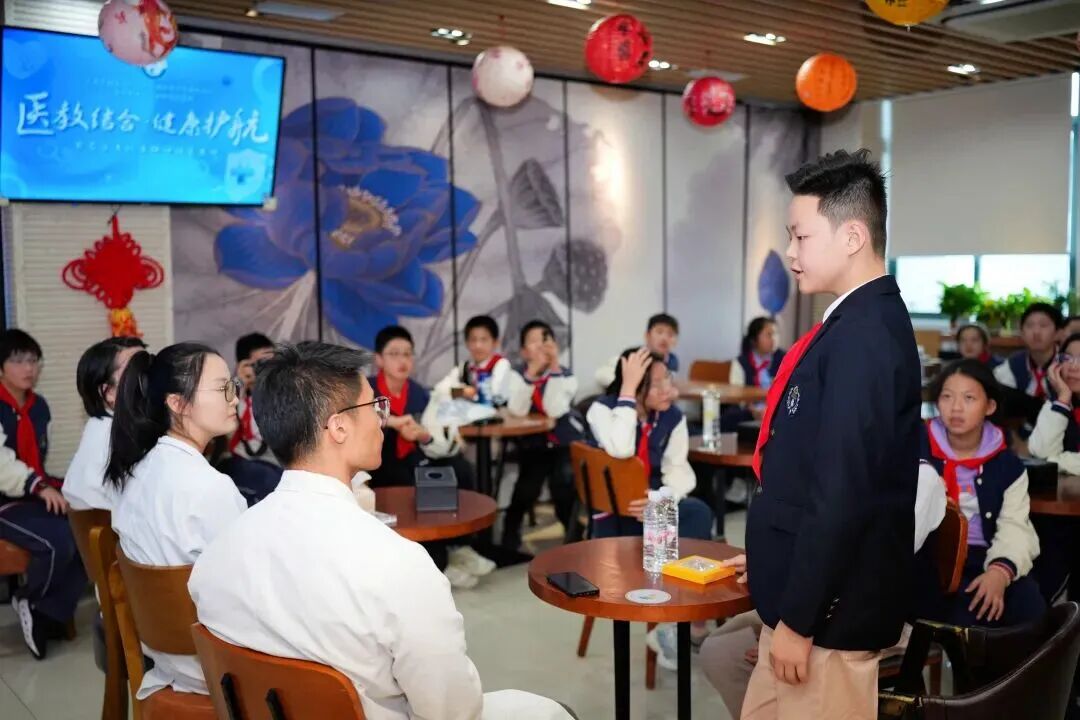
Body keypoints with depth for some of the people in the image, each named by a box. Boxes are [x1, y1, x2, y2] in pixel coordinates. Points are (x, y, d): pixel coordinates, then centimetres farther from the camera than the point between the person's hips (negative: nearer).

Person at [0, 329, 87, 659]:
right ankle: (28, 600, 1)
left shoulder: (39, 407, 13)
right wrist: (40, 487, -36)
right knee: (58, 542, -28)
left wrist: (51, 487, 5)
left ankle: (48, 613, -1)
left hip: (37, 496, 7)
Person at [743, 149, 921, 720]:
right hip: (812, 593, 9)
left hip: (830, 608, -9)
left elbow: (842, 496, -25)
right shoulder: (864, 322, 9)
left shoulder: (862, 336, -22)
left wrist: (797, 620, -19)